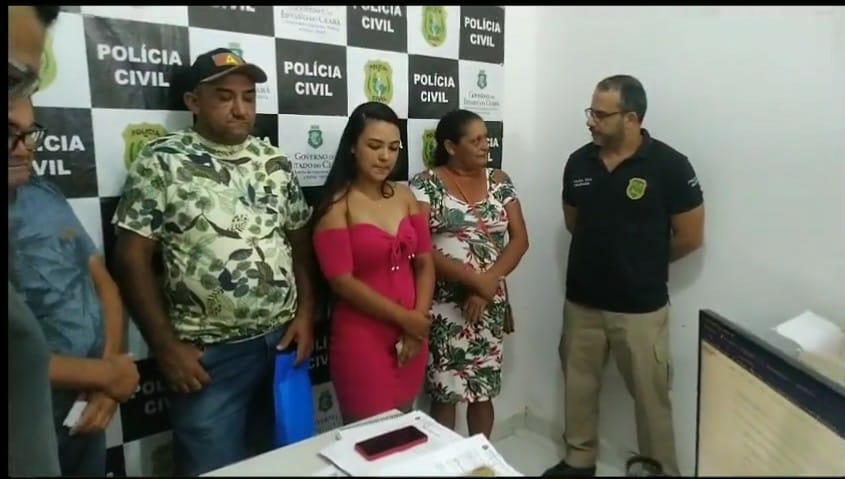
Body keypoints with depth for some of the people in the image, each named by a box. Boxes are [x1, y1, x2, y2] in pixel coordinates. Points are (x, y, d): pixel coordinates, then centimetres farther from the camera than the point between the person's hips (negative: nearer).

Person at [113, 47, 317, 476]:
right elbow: (132, 257, -8)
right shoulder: (162, 161, -7)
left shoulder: (275, 162, 5)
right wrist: (166, 345, -10)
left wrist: (305, 313, 2)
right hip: (209, 354, -4)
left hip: (282, 340, 4)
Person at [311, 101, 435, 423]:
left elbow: (425, 262, 4)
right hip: (362, 340, -5)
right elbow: (342, 281, -16)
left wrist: (418, 322, -8)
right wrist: (405, 318, -14)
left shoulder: (404, 196, 5)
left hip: (411, 335, 5)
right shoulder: (337, 205, -10)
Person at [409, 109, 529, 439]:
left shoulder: (499, 181, 6)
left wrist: (488, 282, -13)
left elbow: (519, 238, 2)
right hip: (443, 304, -3)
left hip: (490, 303, 4)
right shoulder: (425, 184, -6)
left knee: (484, 389, 14)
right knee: (445, 391, 4)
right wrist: (473, 278, -20)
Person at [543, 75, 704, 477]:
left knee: (650, 395, 9)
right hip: (581, 301, 4)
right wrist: (605, 254, 9)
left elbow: (690, 237, -5)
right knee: (578, 385, 17)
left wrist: (644, 262, 4)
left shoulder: (669, 166, -13)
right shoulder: (578, 162, -1)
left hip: (641, 307, -4)